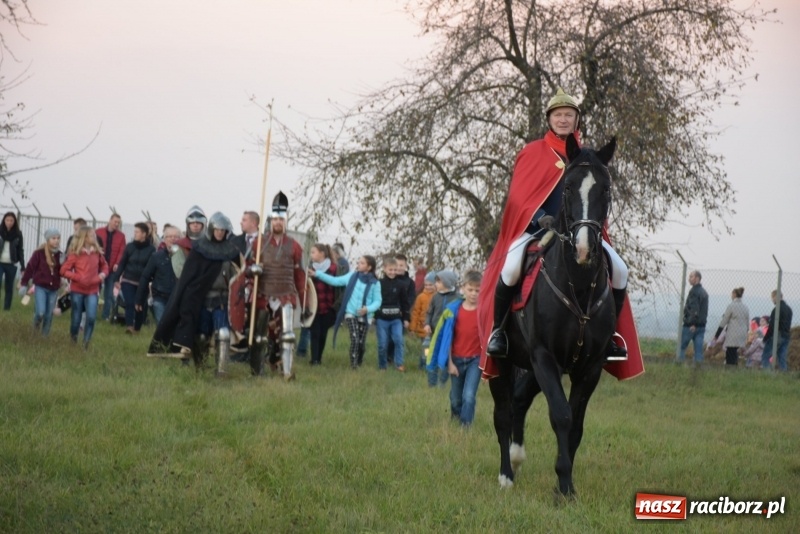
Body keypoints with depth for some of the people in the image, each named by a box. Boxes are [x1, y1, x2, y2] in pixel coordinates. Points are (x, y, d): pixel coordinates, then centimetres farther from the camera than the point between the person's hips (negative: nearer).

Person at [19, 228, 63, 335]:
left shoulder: (60, 255, 4)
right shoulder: (39, 253, -9)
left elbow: (62, 273, 6)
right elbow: (30, 268, -6)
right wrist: (24, 284, -4)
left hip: (53, 289, 4)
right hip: (40, 287, -4)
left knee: (49, 315, 6)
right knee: (40, 312, -15)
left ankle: (45, 335, 21)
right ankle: (36, 322, 19)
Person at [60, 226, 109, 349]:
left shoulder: (97, 252, 1)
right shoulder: (75, 254, -9)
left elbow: (104, 265, 19)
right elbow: (64, 270, -6)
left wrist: (103, 274, -3)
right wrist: (78, 277, -18)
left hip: (92, 291, 2)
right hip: (77, 290, -2)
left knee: (91, 317, -15)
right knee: (76, 318, 5)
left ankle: (86, 342, -1)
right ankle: (73, 337, 32)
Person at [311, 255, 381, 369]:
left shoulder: (374, 283, -5)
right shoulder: (352, 276, 1)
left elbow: (377, 301, -4)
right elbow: (335, 281, 3)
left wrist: (368, 309, -23)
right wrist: (317, 274, -3)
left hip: (365, 316, 0)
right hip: (351, 314, 0)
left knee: (361, 341, 6)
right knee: (354, 339, -14)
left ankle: (359, 363, 29)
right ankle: (353, 364, -5)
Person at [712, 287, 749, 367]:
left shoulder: (731, 306, -8)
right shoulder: (745, 308, 11)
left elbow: (723, 322, -7)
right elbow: (747, 324, 14)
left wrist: (716, 336, -3)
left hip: (732, 336, -6)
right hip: (742, 335, 6)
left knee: (730, 359, -6)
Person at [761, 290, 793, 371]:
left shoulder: (777, 309, -13)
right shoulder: (789, 309, 14)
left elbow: (772, 326, -16)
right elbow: (789, 325, 15)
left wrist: (766, 338, -12)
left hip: (776, 336, -8)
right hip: (786, 336, 8)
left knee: (765, 356, -4)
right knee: (782, 357, 8)